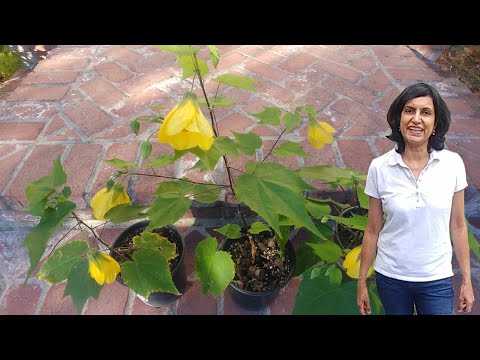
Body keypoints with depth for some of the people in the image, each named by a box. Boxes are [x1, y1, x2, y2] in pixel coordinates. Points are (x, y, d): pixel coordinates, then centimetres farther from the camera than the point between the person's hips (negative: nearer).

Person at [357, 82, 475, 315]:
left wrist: (467, 279, 5)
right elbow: (372, 230, -5)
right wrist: (361, 282, 0)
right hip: (389, 277, 0)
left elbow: (458, 226, 0)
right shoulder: (379, 167, -13)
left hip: (437, 279, 0)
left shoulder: (453, 164, -10)